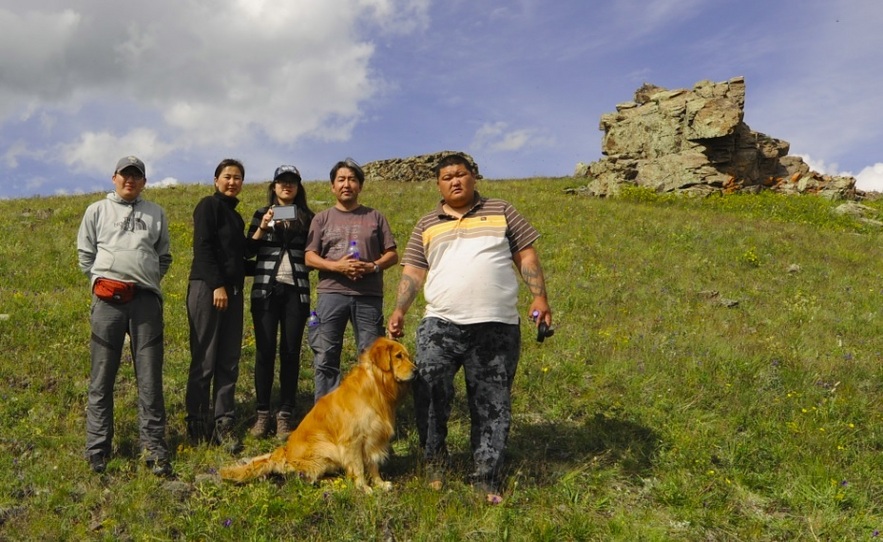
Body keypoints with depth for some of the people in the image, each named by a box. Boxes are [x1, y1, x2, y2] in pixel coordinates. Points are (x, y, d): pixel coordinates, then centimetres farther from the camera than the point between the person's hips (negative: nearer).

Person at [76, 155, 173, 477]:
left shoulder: (155, 213, 15)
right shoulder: (97, 211, 12)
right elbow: (85, 254, 12)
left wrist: (149, 280, 9)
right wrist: (101, 279, 1)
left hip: (146, 298, 1)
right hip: (108, 297, -1)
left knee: (150, 377, 0)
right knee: (102, 377, 2)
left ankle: (154, 448, 4)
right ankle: (97, 448, 9)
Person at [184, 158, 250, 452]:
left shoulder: (235, 216, 21)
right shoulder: (209, 205, -1)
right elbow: (203, 247, -12)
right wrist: (217, 285, -17)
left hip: (232, 291, 8)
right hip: (207, 288, -8)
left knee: (229, 361, 5)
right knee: (204, 361, -4)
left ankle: (223, 424, 9)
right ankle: (198, 427, 4)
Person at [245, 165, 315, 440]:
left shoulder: (308, 217, 11)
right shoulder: (261, 215, 10)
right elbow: (248, 251, 2)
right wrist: (262, 228, -11)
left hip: (296, 290, 1)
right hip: (265, 289, 0)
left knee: (291, 352, 1)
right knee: (265, 350, -1)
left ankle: (285, 415, 7)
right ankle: (262, 413, 8)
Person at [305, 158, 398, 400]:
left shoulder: (375, 217, 11)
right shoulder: (322, 219, 11)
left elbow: (392, 255, 9)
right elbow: (310, 257, 4)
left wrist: (373, 266, -11)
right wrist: (336, 266, -14)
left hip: (369, 296, 0)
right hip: (331, 294, 0)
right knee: (325, 359, 0)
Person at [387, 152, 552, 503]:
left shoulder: (501, 213, 12)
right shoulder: (426, 226, 15)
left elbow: (526, 256, 9)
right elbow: (413, 272, 11)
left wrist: (539, 297, -3)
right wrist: (399, 310, -3)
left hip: (497, 327, 0)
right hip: (441, 324, 1)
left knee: (492, 407, 3)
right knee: (428, 389, -16)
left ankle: (486, 481, 12)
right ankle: (434, 461, 5)